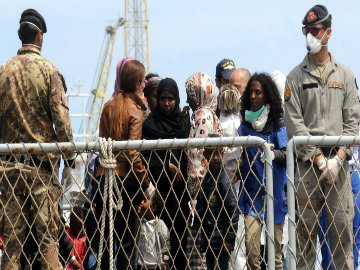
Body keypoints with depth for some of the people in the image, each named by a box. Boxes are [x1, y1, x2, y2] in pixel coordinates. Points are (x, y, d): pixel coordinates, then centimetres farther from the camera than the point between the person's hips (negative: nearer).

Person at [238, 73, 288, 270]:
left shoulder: (278, 125, 0)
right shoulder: (245, 126, 8)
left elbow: (289, 156, -6)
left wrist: (274, 153, -23)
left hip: (274, 189, -1)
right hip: (252, 190, 1)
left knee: (275, 244, 3)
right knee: (250, 242, -13)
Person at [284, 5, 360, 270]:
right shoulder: (296, 77, 7)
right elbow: (295, 124, 1)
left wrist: (338, 158, -7)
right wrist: (319, 160, -8)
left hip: (338, 162, 1)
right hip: (308, 163, -1)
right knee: (306, 230, -2)